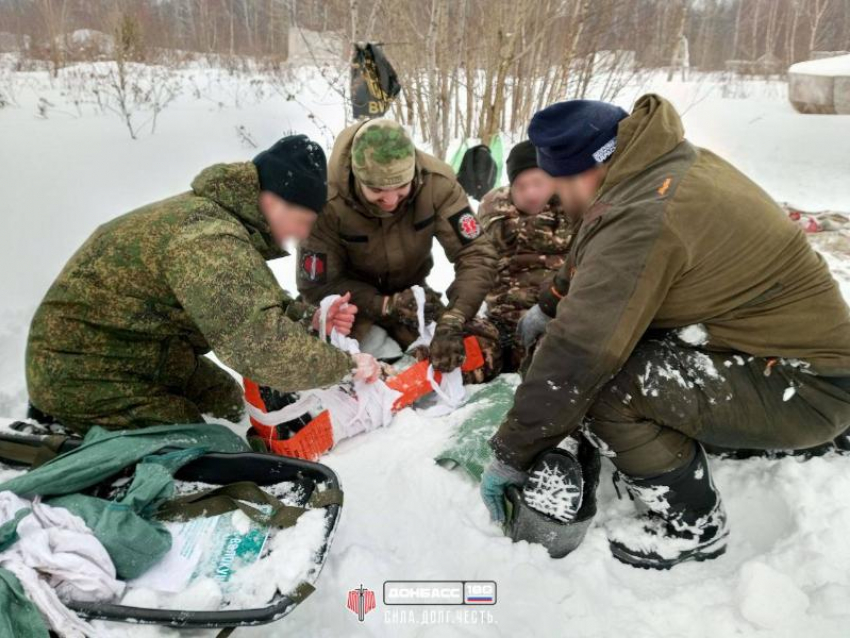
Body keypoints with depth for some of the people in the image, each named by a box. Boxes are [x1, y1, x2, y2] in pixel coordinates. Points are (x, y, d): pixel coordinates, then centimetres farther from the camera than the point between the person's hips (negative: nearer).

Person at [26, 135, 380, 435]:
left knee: (227, 401, 22)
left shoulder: (210, 211, 0)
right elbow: (259, 345, -39)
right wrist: (346, 365, -25)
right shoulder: (209, 239, -32)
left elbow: (256, 306, 3)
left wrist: (309, 318, -15)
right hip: (87, 380, -10)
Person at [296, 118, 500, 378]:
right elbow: (316, 285, -24)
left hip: (409, 290, 3)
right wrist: (386, 305, -36)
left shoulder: (436, 182, -28)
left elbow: (476, 253, -27)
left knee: (473, 359, -6)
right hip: (352, 295, -2)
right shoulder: (326, 200, -32)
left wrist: (453, 320, -42)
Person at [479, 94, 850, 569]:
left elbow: (576, 356, -27)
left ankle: (693, 526, 1)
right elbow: (591, 262, 16)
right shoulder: (672, 162, 1)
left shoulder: (643, 220, -28)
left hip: (806, 388, -9)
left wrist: (512, 454, -16)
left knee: (600, 383, -23)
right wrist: (551, 311, 28)